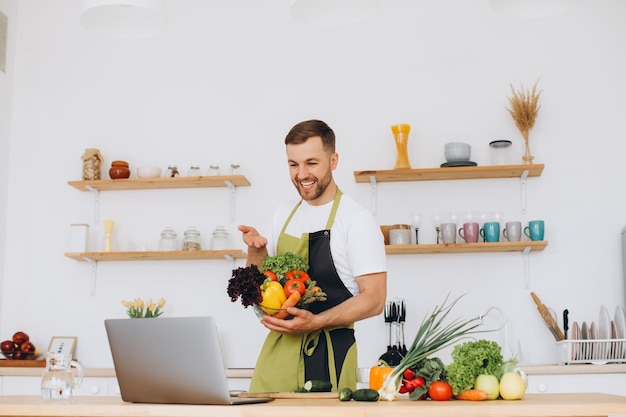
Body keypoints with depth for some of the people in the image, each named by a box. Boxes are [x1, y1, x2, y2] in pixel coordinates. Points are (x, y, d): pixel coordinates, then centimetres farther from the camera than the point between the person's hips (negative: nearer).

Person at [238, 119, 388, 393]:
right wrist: (256, 250, -3)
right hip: (278, 348, 5)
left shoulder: (357, 220, -10)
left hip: (329, 352, -5)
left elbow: (374, 299, -13)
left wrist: (315, 322, -25)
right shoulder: (284, 215, 10)